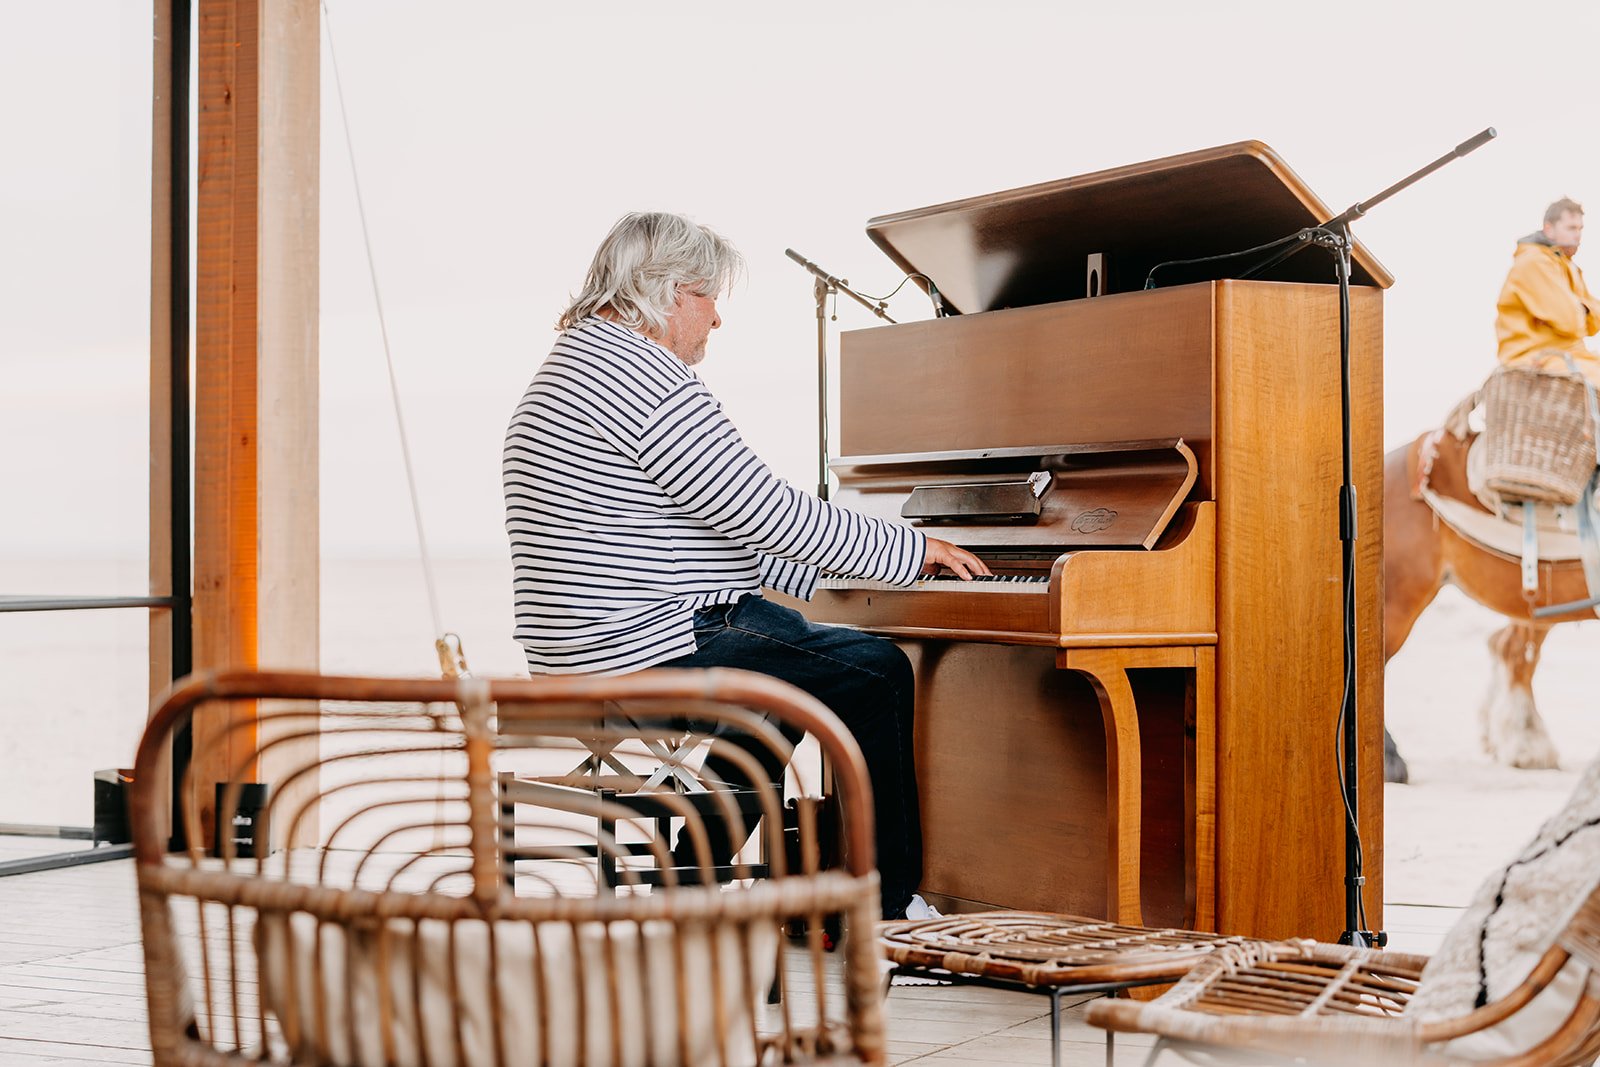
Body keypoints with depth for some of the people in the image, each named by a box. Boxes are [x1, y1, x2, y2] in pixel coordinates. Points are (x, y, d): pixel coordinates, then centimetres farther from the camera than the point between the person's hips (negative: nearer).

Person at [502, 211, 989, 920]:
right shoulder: (642, 375, -17)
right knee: (875, 673, -4)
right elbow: (768, 512, -18)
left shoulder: (576, 361, 18)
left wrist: (821, 565, 22)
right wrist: (910, 548, -7)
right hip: (654, 656, -11)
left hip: (597, 656, 11)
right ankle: (881, 908, 4)